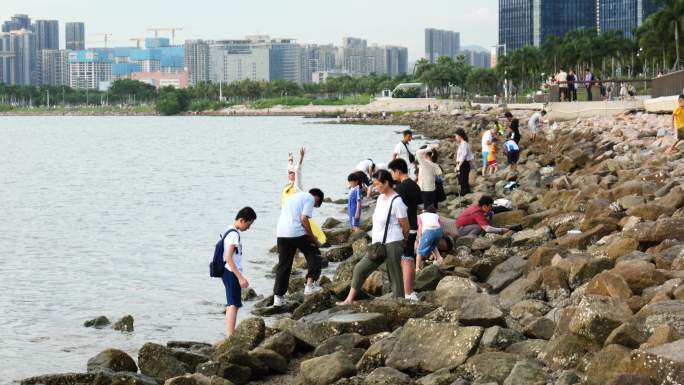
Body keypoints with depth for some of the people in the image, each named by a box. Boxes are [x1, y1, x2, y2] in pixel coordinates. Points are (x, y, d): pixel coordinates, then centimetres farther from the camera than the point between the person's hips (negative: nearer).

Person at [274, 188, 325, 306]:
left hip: (281, 234, 7)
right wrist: (313, 238, -2)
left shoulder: (293, 197, 28)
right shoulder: (310, 198, 3)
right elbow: (304, 219, -10)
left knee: (283, 265, 12)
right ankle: (310, 285, 4)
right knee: (314, 255, 13)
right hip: (297, 233, -7)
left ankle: (278, 297, 10)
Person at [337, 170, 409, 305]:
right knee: (360, 268, 9)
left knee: (395, 276, -2)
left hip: (392, 245, -9)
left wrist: (404, 241, 7)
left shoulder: (397, 202, -15)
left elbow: (405, 226, -9)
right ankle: (350, 300, 15)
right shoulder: (381, 198, 11)